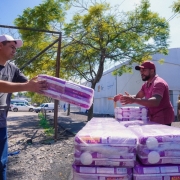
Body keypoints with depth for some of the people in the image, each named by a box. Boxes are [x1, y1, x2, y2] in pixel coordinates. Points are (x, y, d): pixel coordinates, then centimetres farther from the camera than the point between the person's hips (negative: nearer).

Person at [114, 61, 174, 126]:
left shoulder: (158, 83, -21)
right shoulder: (146, 84, 9)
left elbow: (155, 102, -37)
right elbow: (137, 96, 6)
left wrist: (134, 100, -47)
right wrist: (124, 96, -14)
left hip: (163, 119, -8)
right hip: (154, 118, 9)